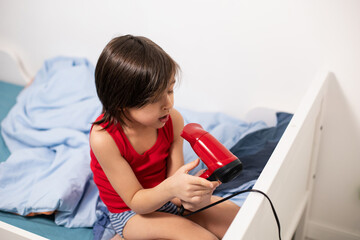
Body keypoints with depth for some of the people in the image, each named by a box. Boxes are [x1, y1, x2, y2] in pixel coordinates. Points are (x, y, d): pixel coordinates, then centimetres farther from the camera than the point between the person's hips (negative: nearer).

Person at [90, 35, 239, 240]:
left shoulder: (173, 120, -16)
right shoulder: (103, 138, -29)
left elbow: (174, 179, -11)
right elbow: (135, 201, -22)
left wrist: (189, 195, -36)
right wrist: (171, 187, -42)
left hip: (167, 200, 6)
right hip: (131, 214, -5)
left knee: (234, 216, -3)